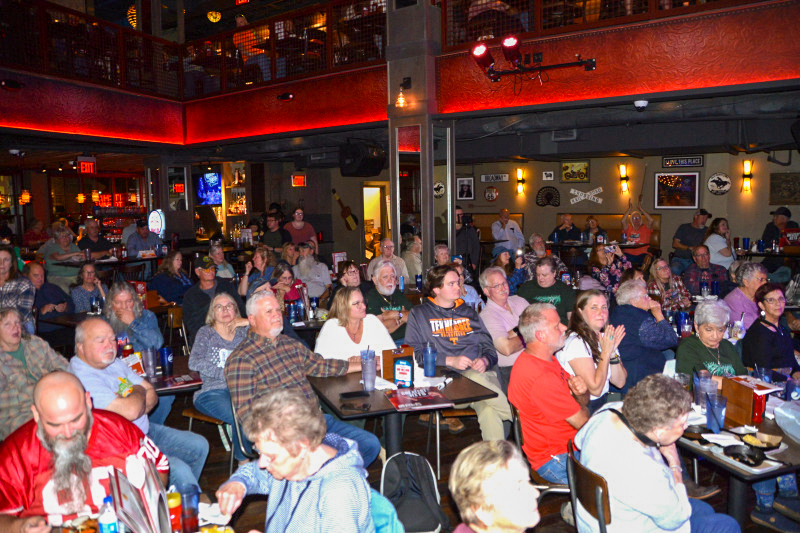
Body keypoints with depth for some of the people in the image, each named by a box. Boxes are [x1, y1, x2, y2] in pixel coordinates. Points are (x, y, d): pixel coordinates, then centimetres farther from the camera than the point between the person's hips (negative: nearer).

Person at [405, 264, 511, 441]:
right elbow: (414, 353, 1)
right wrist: (450, 361, -10)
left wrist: (485, 360, -3)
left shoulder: (469, 312, 28)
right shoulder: (419, 314, 14)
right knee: (476, 379, -38)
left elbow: (488, 345, 22)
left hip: (483, 372, 3)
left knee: (489, 411, -32)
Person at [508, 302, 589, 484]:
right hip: (555, 461, -10)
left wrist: (581, 393, -13)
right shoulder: (541, 377, -27)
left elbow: (583, 403, 12)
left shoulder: (548, 359, 7)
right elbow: (583, 421, -18)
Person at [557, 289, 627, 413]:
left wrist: (613, 352, -10)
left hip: (603, 404, 8)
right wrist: (606, 352, -17)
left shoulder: (605, 337, 9)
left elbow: (620, 382, 4)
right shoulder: (574, 342, -18)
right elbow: (595, 389, -20)